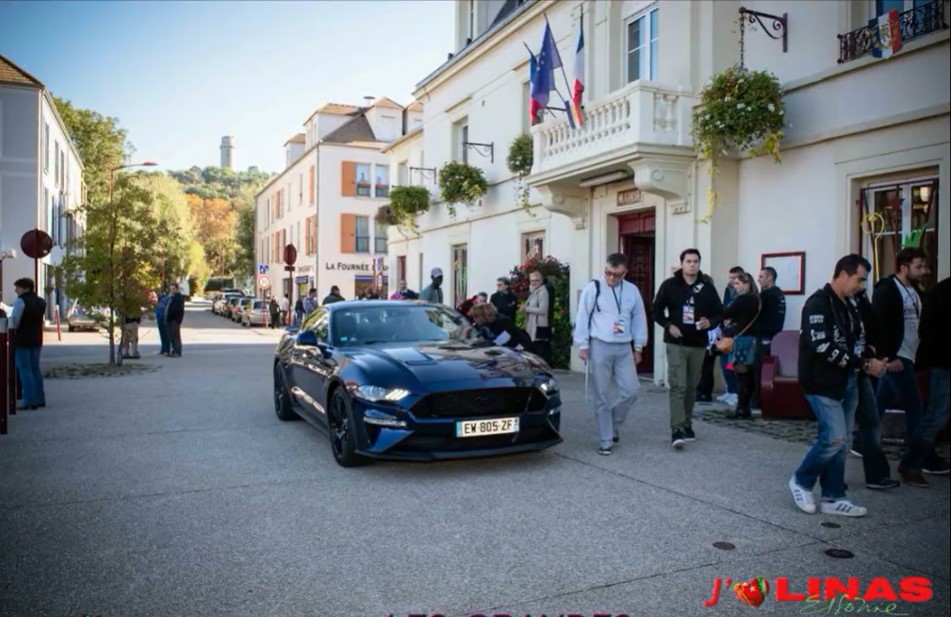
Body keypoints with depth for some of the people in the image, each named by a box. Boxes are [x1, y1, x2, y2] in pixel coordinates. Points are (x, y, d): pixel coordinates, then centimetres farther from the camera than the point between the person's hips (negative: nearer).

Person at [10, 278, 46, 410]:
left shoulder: (20, 301, -13)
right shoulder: (41, 302, 11)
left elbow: (14, 322, -14)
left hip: (22, 340, -7)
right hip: (37, 339, 7)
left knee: (24, 370, -3)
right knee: (35, 369, 14)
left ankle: (29, 400, -5)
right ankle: (40, 399, 16)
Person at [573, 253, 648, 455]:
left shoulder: (632, 291, 8)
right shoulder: (593, 288, -4)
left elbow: (639, 319, 14)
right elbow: (582, 317, -4)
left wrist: (638, 346, 12)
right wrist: (583, 345, -6)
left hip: (624, 348, 4)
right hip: (600, 347, -4)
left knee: (630, 391, -1)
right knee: (602, 396, 0)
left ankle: (612, 423, 26)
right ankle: (605, 441, 9)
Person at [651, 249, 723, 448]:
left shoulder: (707, 287, 4)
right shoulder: (669, 285, -2)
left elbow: (719, 312, 8)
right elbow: (656, 310, 3)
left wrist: (710, 323, -13)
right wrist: (668, 325, -12)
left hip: (698, 345, 3)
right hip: (676, 344, -3)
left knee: (691, 387, 12)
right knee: (678, 386, -11)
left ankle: (687, 424, 27)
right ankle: (677, 429, -13)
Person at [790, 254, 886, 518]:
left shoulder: (849, 307, 15)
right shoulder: (818, 303, -14)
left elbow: (858, 342, 15)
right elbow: (823, 347, -22)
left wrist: (874, 359, -6)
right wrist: (864, 364, -20)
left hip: (847, 383, 9)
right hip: (823, 384, -9)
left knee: (841, 443, 10)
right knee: (835, 439, -11)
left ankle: (833, 498, 18)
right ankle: (801, 481, 10)